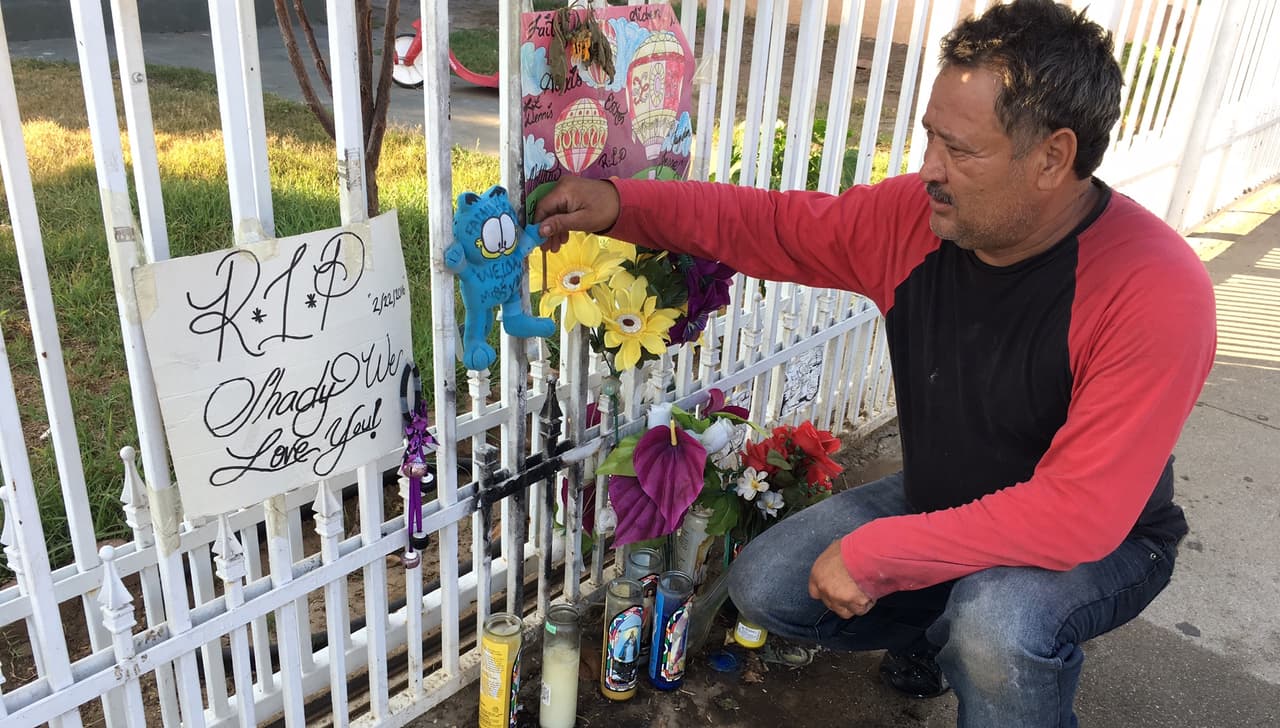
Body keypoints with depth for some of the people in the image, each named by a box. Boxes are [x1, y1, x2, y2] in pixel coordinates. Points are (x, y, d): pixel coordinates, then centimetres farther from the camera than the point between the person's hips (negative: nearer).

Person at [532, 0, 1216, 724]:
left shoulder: (1156, 292, -31)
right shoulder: (917, 216, -16)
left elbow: (1079, 513, -34)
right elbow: (770, 225, -4)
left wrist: (874, 553, -30)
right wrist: (620, 203, -17)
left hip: (1102, 545, -5)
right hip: (939, 503, 5)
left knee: (998, 623, -37)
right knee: (764, 588, 0)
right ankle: (944, 633, 23)